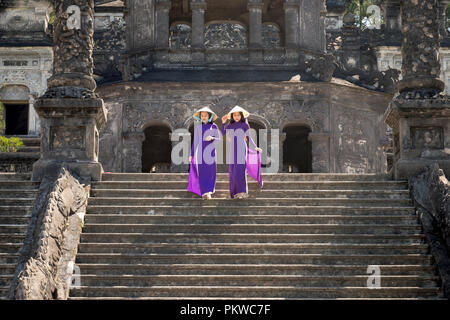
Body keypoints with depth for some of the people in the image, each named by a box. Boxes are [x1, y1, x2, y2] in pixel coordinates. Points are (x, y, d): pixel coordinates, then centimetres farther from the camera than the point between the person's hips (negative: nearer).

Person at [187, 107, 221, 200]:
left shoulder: (214, 126, 2)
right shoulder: (197, 127, 6)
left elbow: (218, 139, 2)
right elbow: (195, 141, 9)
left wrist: (212, 138, -20)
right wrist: (191, 154, 6)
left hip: (210, 151, 0)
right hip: (200, 151, 0)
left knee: (211, 171, 2)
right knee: (202, 172, -9)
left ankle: (210, 189, 24)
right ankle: (204, 192, -12)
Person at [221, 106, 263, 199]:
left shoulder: (245, 125, 1)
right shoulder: (230, 125, 11)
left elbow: (248, 138, 5)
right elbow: (223, 133, 10)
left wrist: (255, 147, -1)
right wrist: (223, 122, 7)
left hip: (241, 149, -4)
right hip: (232, 149, 4)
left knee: (240, 169, -13)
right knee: (232, 170, 2)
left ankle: (242, 192, -14)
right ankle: (234, 192, 7)